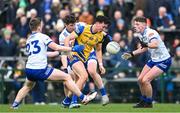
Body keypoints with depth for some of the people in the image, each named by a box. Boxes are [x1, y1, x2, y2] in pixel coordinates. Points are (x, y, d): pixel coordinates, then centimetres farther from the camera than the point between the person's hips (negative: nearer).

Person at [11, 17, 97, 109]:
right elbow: (56, 47, -7)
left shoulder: (29, 39, 18)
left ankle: (15, 104, 26)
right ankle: (83, 98, -1)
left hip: (28, 70, 7)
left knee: (28, 86, 36)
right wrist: (72, 49, 1)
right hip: (40, 70, -7)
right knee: (67, 77, 1)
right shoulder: (42, 37, -3)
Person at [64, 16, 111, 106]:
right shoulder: (82, 29, -16)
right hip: (76, 56, -3)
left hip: (90, 55, 3)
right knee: (84, 76, -26)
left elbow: (98, 50, 14)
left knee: (92, 71, -29)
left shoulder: (101, 35, -1)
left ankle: (104, 95, -15)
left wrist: (100, 65, 8)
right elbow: (67, 39, -13)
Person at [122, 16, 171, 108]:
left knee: (145, 80, -17)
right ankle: (143, 101, 26)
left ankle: (149, 103, -1)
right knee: (140, 79, 7)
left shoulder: (150, 33, -25)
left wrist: (146, 45, -61)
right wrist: (131, 54, 17)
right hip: (154, 59, 9)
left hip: (163, 61, -9)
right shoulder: (140, 35, 3)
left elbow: (155, 44, -44)